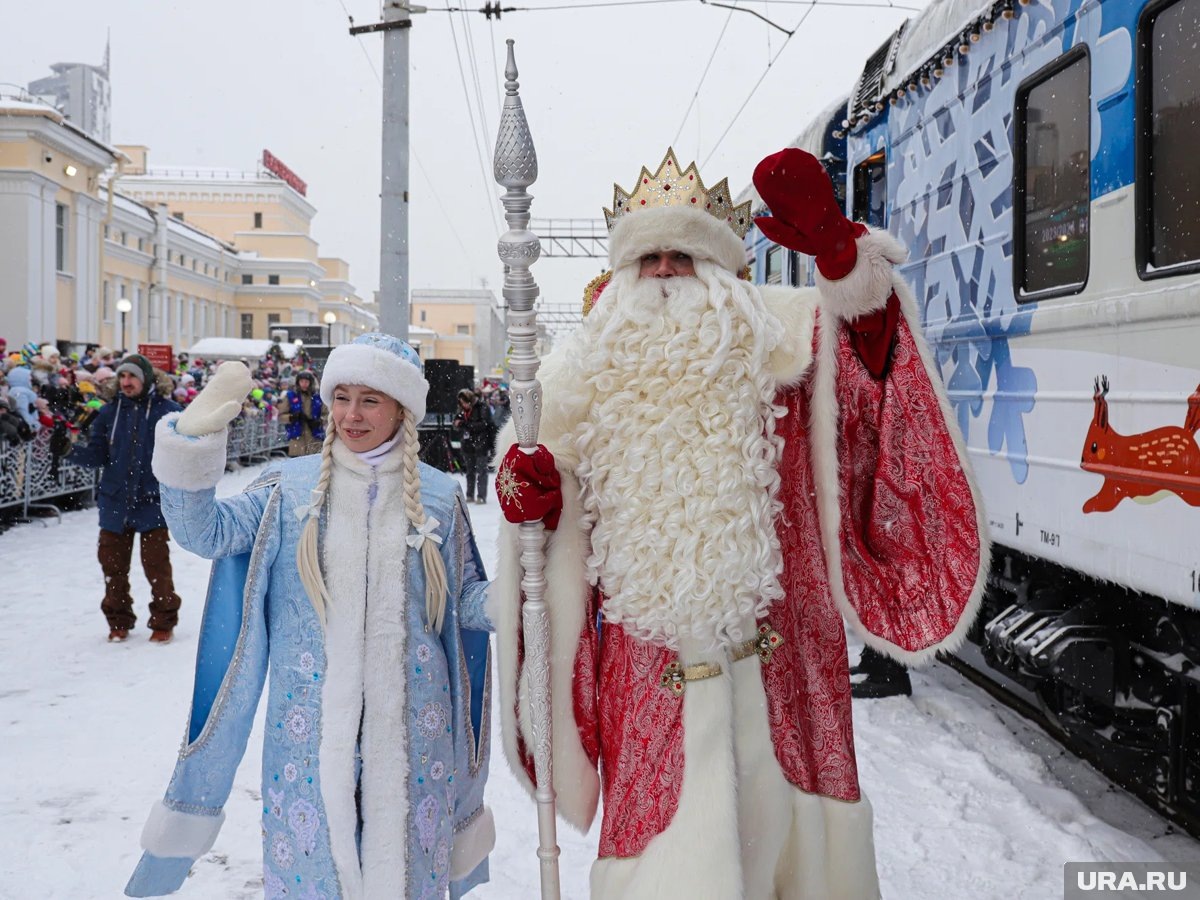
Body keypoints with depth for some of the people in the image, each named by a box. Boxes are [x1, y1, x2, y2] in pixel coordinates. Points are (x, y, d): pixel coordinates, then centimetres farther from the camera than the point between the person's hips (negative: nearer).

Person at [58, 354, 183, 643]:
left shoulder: (167, 411, -4)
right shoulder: (109, 413, 6)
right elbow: (96, 456, 7)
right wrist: (69, 450, -10)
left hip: (153, 501, -4)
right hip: (115, 502, 4)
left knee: (156, 565, -2)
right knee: (113, 564, 10)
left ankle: (163, 621, 14)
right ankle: (118, 621, 27)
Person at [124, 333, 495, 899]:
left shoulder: (439, 496, 2)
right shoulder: (290, 487, 1)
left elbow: (466, 599, 7)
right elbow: (206, 532, -11)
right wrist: (191, 443, -23)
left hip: (411, 723, 0)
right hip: (311, 721, 0)